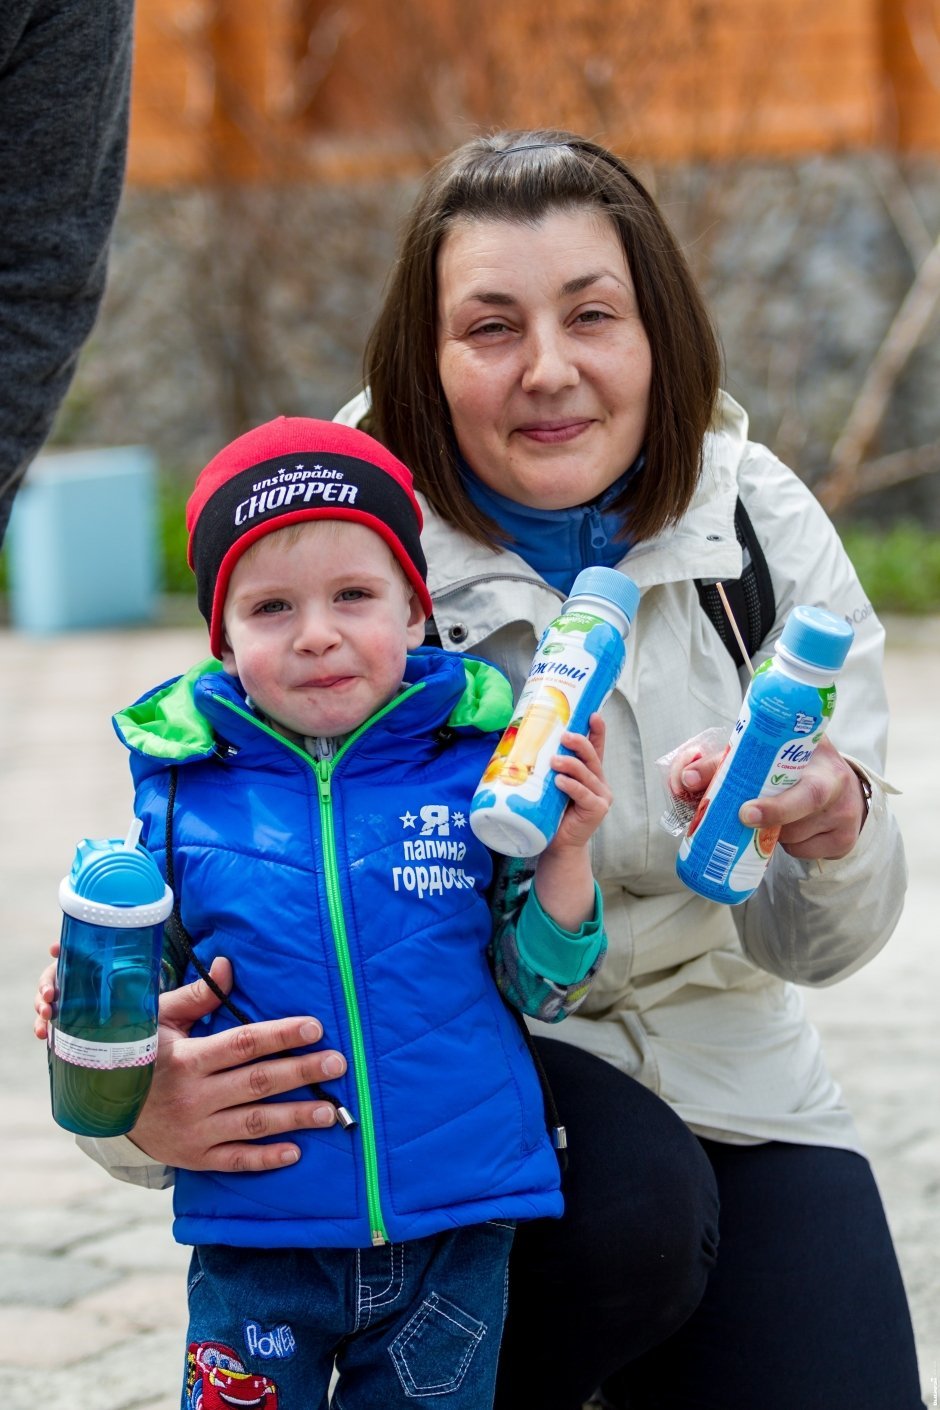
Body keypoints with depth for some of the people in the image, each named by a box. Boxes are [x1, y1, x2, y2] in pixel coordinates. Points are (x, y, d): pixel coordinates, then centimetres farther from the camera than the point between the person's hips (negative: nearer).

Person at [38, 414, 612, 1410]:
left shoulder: (475, 762, -2)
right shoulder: (180, 788, -2)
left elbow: (540, 985, 6)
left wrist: (565, 851, -9)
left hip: (457, 1226, 0)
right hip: (256, 1237, 0)